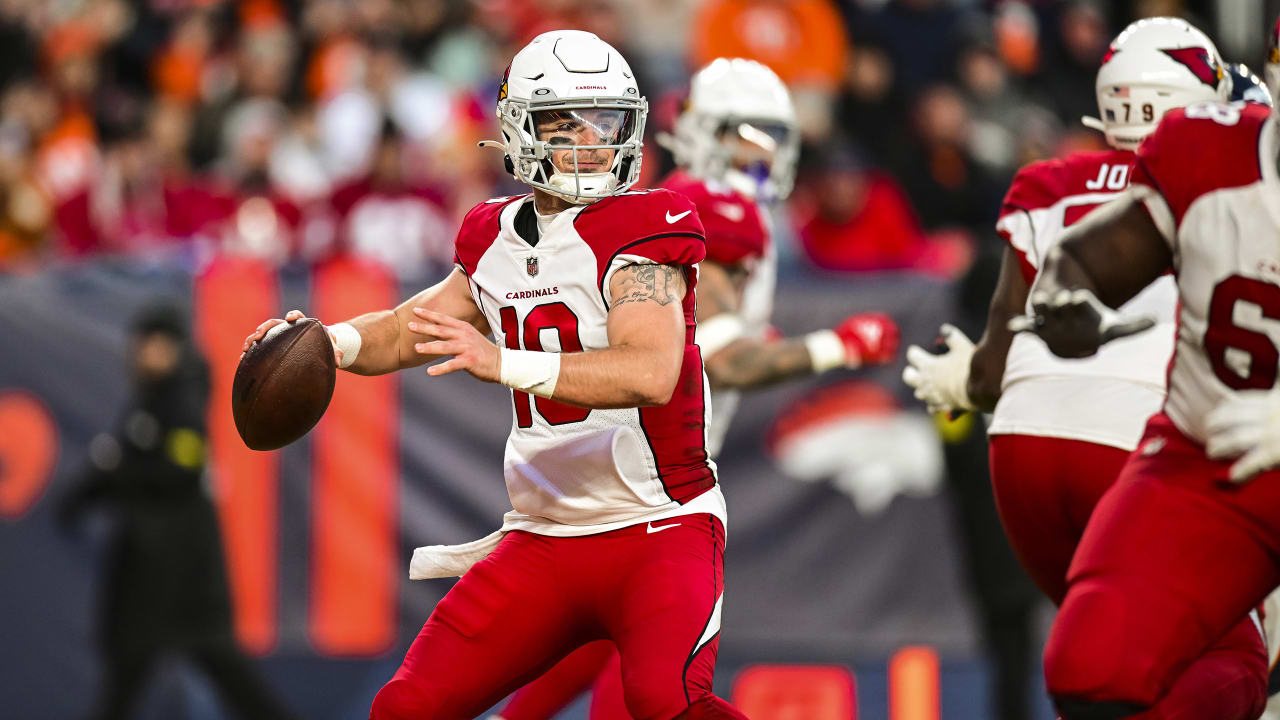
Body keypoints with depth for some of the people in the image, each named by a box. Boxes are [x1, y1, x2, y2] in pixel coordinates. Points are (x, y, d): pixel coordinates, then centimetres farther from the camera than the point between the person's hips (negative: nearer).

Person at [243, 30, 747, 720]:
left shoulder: (640, 230, -13)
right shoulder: (497, 239, 8)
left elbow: (651, 373, -29)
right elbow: (407, 330, 22)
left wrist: (504, 363, -40)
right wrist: (326, 343, 0)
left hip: (658, 533, -6)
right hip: (541, 543, 6)